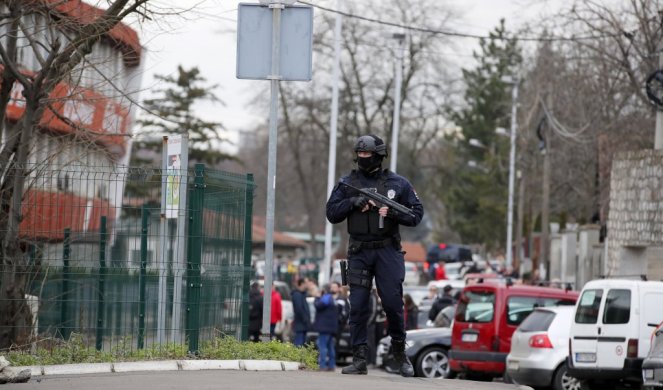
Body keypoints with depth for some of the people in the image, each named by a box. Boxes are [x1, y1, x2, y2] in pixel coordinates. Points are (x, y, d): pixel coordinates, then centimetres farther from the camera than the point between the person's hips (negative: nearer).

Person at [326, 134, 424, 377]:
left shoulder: (398, 183, 4)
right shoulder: (348, 183, 6)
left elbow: (416, 214, 3)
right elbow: (332, 213, 3)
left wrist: (393, 212, -14)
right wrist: (353, 202, -13)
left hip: (388, 251, -1)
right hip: (359, 253, 1)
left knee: (393, 304, -2)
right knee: (358, 307, -2)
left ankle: (400, 354, 16)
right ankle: (359, 360, 0)